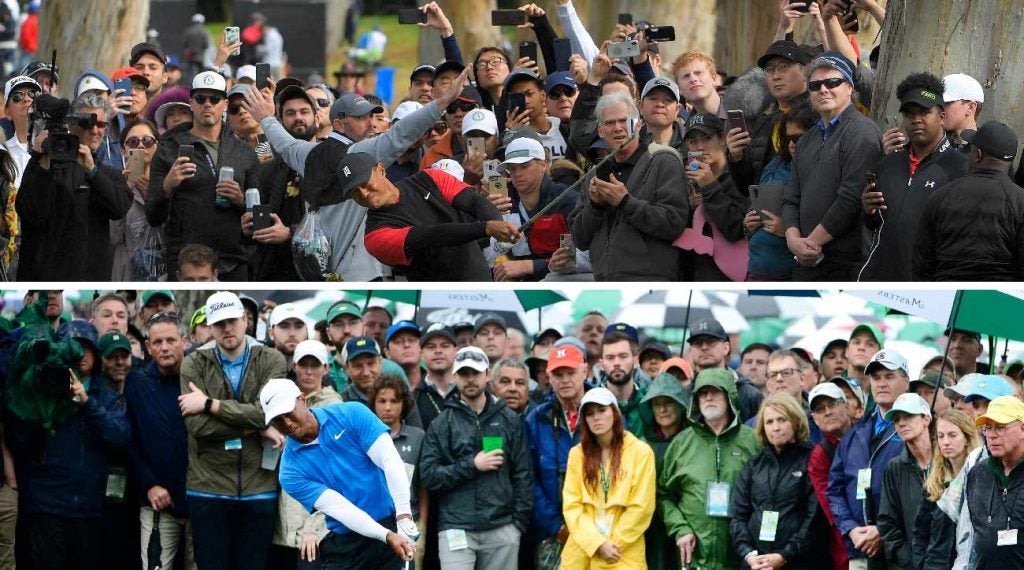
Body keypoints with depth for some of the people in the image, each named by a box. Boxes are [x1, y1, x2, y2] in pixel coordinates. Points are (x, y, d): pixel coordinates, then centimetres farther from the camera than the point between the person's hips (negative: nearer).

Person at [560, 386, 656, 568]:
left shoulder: (641, 452, 0)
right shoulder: (577, 453, 9)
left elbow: (641, 507, -5)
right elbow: (571, 505, 2)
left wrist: (613, 544, -8)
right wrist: (597, 544, -10)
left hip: (623, 554, -3)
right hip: (581, 549, 3)